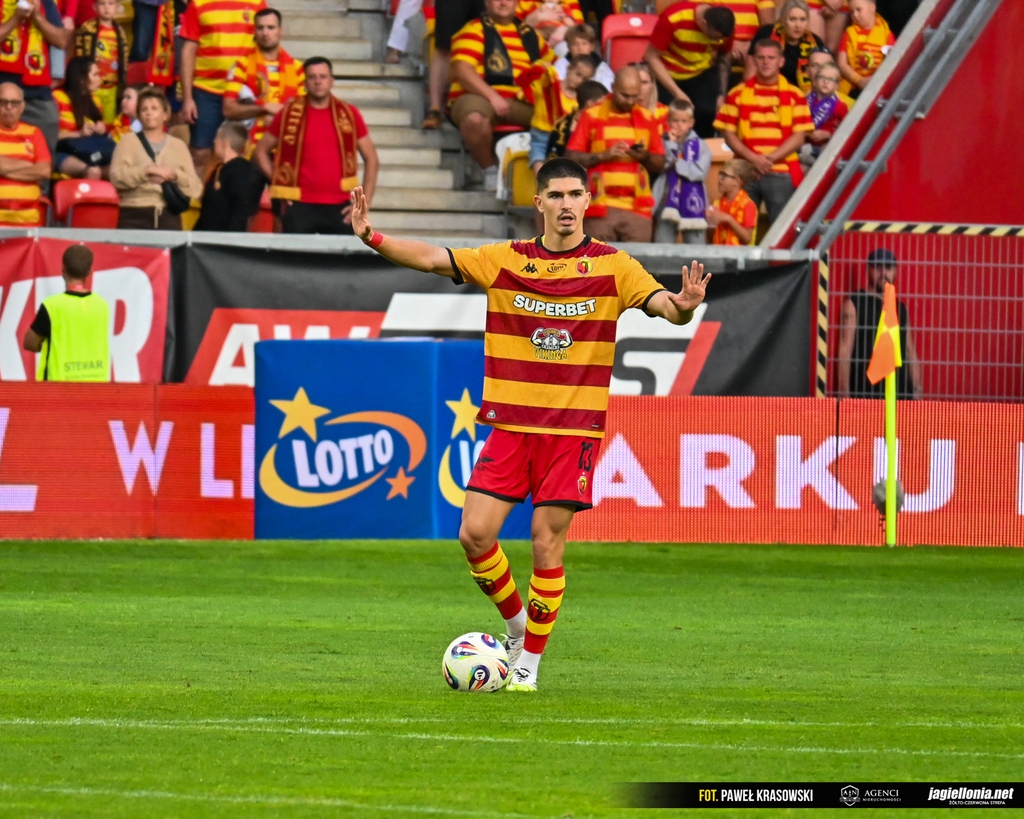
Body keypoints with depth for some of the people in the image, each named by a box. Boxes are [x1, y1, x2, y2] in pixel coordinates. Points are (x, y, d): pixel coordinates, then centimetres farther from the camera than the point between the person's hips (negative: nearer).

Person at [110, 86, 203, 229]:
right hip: (135, 216, -2)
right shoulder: (129, 141, 11)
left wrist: (175, 175, -7)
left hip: (169, 217, 2)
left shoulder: (178, 146, 16)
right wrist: (148, 171, -13)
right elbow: (116, 177, -5)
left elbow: (196, 190, 9)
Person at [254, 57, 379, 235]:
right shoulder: (289, 113, 3)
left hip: (338, 208, 1)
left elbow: (371, 159, 12)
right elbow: (261, 152, 12)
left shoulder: (349, 114, 6)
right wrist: (279, 182, 2)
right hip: (300, 207, -1)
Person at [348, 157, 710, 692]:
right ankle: (515, 621, 20)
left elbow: (664, 305, -11)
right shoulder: (506, 261, 4)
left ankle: (529, 662, 9)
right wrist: (373, 239, -15)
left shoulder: (612, 266, 0)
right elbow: (432, 259, 0)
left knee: (547, 546, -4)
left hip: (574, 429, -2)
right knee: (475, 533, -6)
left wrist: (684, 306, -35)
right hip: (511, 423, 2)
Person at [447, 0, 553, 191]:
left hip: (522, 103, 4)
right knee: (474, 118, -39)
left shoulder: (530, 34, 21)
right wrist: (492, 96, -21)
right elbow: (462, 69, -10)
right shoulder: (474, 30, 4)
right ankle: (490, 169, -15)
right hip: (479, 97, -4)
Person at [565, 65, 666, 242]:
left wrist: (645, 156, -6)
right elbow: (571, 158, 0)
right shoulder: (592, 116, 4)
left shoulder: (646, 118, 12)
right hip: (602, 207, -2)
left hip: (637, 208, 2)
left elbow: (660, 165, 15)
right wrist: (603, 156, -13)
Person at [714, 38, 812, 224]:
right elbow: (729, 134, 5)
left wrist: (771, 158, -13)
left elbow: (799, 137, 0)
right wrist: (754, 158, -11)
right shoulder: (738, 94, 8)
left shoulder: (794, 95, 5)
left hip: (781, 175, -1)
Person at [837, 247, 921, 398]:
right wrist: (844, 395, -11)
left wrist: (917, 391, 9)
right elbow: (845, 351, -4)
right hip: (864, 392, -5)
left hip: (901, 393, 5)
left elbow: (910, 353, 18)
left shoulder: (900, 309, 18)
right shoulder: (854, 304, 2)